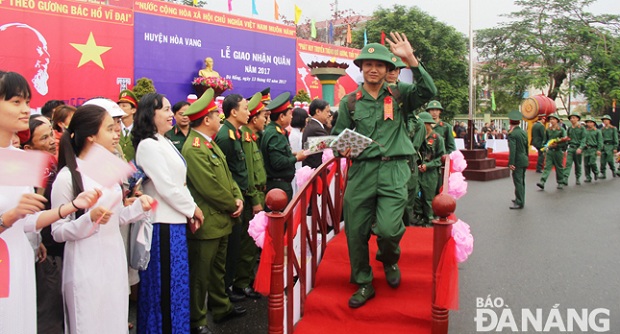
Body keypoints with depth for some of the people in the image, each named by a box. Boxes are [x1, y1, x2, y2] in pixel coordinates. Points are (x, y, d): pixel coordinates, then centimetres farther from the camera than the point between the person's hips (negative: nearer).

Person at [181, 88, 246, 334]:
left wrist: (238, 198, -2)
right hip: (206, 223, -10)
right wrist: (232, 206, -12)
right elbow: (210, 187, -24)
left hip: (221, 221, 10)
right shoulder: (194, 149, -21)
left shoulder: (210, 143, 11)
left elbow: (226, 175, 13)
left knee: (218, 269, 23)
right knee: (200, 274, 5)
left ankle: (221, 308, 38)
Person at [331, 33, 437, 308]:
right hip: (360, 170, 2)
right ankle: (363, 284, 26)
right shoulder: (350, 102, 11)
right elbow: (338, 134, 15)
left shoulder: (399, 95, 8)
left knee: (388, 229, -14)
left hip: (393, 171, -2)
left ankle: (389, 260, 24)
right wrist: (342, 148, -8)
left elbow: (429, 92, -9)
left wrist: (411, 59, -16)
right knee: (356, 231, 4)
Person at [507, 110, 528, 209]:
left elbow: (512, 149, -21)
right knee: (521, 181, 18)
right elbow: (527, 146, 14)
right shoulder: (524, 132, 8)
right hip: (524, 160, 8)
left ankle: (519, 203, -4)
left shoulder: (512, 134, -15)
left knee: (518, 181, -5)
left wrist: (511, 163, -21)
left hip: (518, 161, -8)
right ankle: (520, 199, 31)